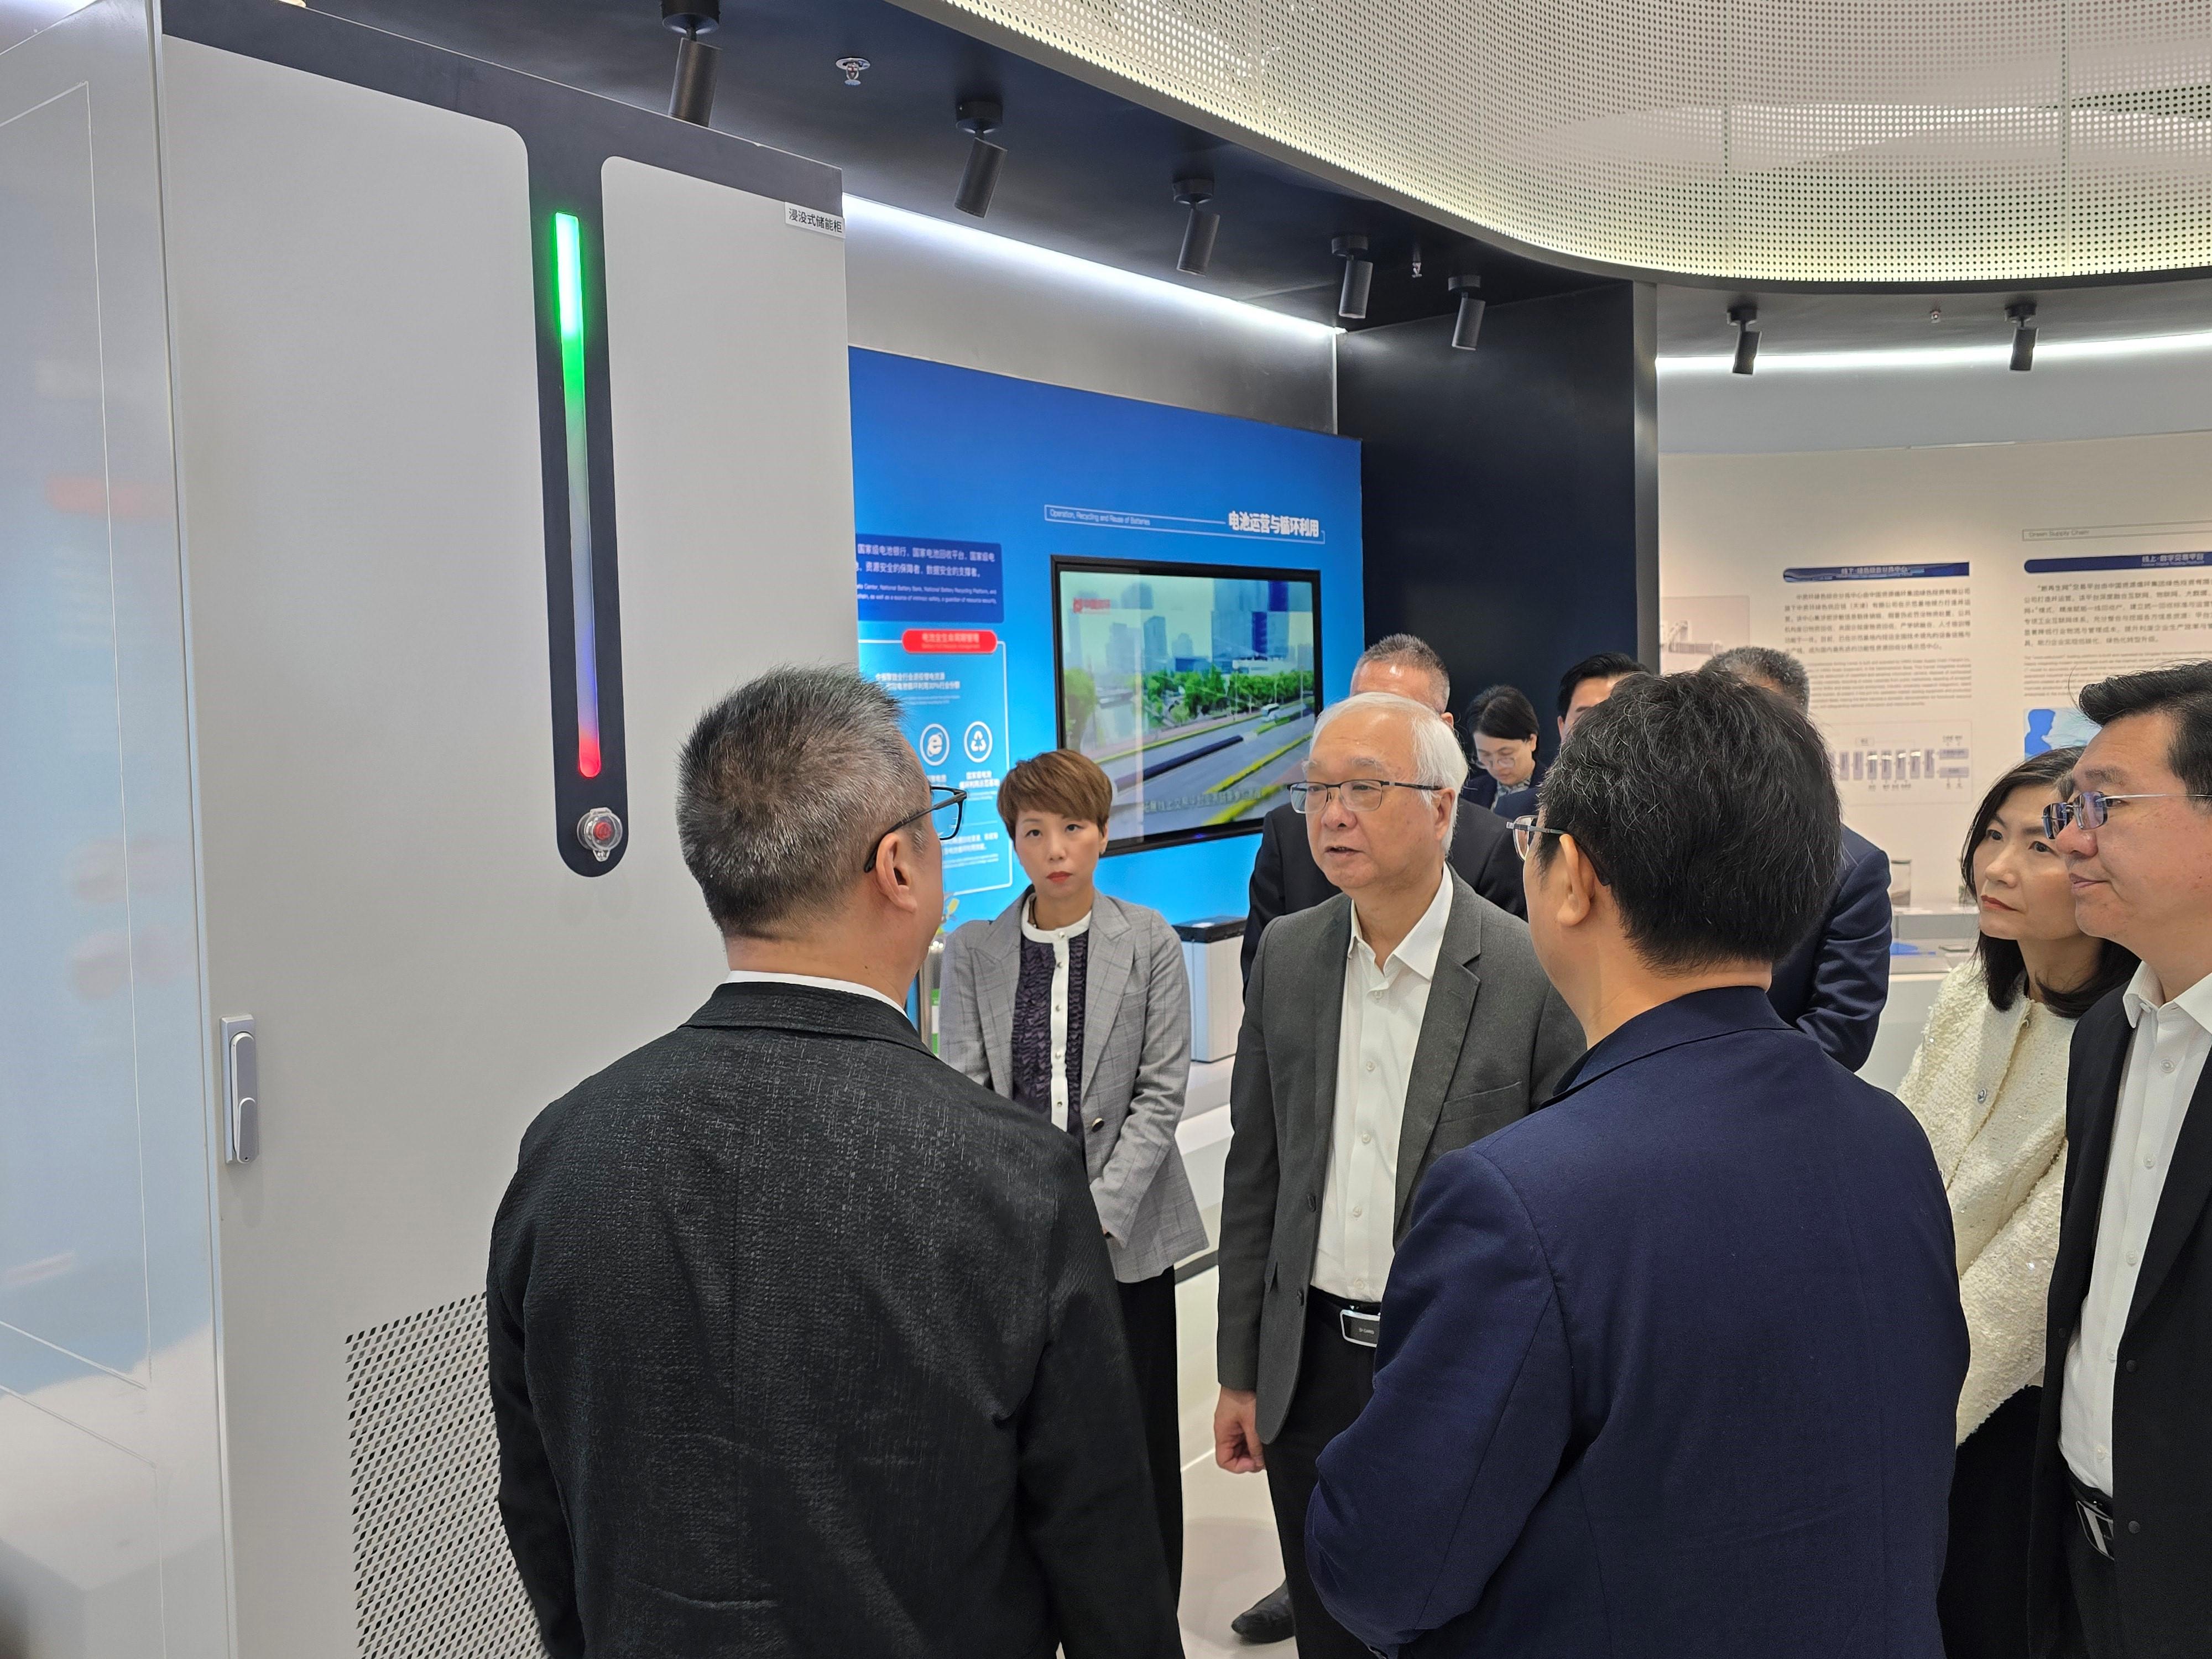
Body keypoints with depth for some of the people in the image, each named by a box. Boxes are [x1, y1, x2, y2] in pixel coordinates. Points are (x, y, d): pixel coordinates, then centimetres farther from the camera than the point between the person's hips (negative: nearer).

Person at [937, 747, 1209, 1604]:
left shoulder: (1150, 942, 0)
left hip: (1125, 1228, 0)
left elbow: (1161, 1093, -3)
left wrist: (1099, 1213, -12)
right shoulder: (971, 952, 3)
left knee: (1140, 1435, 8)